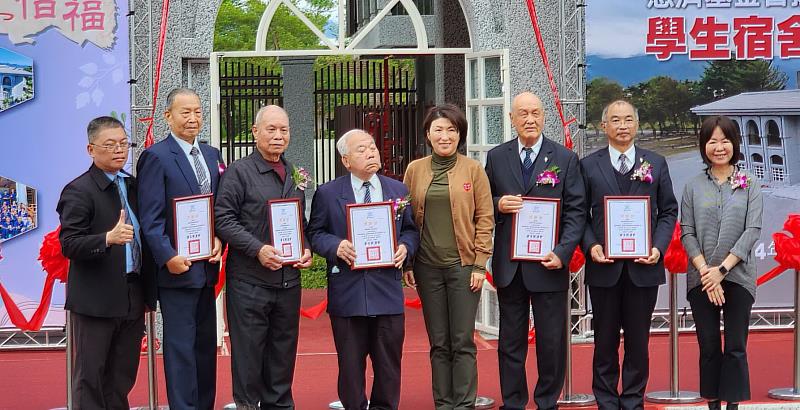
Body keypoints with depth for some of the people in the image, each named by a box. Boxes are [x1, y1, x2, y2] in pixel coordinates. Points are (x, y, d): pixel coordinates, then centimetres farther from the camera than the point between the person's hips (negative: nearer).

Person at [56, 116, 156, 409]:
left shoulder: (133, 186, 12)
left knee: (123, 376, 12)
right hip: (96, 300, -6)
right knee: (90, 376, 2)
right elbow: (69, 245, -16)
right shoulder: (78, 191, -9)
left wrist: (147, 293, 12)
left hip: (132, 296, 7)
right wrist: (108, 238, -33)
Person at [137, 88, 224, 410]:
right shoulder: (156, 156, -7)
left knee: (206, 344, 12)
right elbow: (151, 217, -11)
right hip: (177, 268, -7)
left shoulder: (212, 155, 13)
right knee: (180, 346, -3)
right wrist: (168, 257, -19)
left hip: (207, 266, 7)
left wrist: (219, 240, -4)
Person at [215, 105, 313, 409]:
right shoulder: (239, 172, -5)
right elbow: (223, 219, -11)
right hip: (250, 279, -5)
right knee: (248, 350, 0)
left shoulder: (295, 175, 14)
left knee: (283, 350, 12)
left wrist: (307, 249, 4)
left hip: (288, 279, 5)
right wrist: (258, 250, -19)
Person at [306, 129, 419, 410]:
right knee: (350, 363, 5)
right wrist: (336, 246, -15)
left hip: (387, 289, 2)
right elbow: (315, 233, 4)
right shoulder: (327, 194, 2)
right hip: (347, 290, -2)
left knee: (389, 361, 7)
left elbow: (411, 229, 15)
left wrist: (405, 247, -6)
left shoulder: (398, 190, 11)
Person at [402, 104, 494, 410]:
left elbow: (485, 219, -1)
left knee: (463, 342, -1)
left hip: (463, 264, -2)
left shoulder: (473, 169, 0)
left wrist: (480, 264, -6)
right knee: (438, 343, 7)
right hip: (427, 266, 2)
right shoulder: (415, 170, 7)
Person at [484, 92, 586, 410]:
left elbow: (575, 212, -2)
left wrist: (562, 253, -14)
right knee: (510, 340, 9)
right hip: (508, 265, 2)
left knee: (552, 340, 4)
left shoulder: (565, 159, 1)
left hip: (548, 263, -2)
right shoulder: (496, 157, 7)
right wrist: (498, 204, -10)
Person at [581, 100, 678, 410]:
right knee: (605, 341, 6)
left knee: (638, 341, 7)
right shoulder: (588, 165, 4)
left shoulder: (656, 164, 7)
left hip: (644, 266, 1)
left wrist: (658, 247, -7)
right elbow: (581, 214, 4)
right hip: (603, 266, -1)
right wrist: (591, 246, -12)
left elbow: (668, 211, 7)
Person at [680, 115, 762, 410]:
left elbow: (753, 231, -4)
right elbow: (687, 233, 2)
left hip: (738, 277, -1)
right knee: (708, 347, 6)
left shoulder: (749, 186, 3)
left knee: (736, 347, 0)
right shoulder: (693, 187, 6)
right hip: (701, 280, 1)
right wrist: (705, 270, -12)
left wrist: (722, 269, -13)